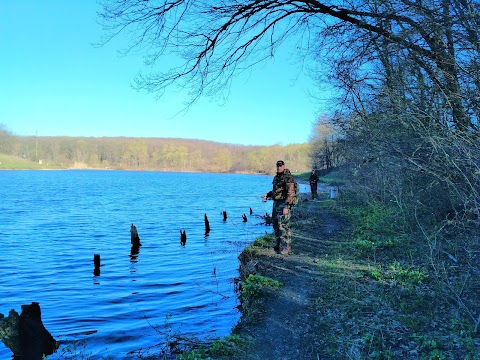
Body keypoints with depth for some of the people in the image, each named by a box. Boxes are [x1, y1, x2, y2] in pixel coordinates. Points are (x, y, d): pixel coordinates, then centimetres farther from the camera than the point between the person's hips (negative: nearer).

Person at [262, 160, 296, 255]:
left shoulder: (288, 177, -14)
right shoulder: (276, 177, 15)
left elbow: (290, 193, -20)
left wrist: (286, 207, -24)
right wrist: (267, 195, 13)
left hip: (284, 204, -9)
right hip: (276, 203, 10)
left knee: (283, 225, -9)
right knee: (276, 224, 15)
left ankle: (286, 248, -2)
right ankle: (279, 244, 27)